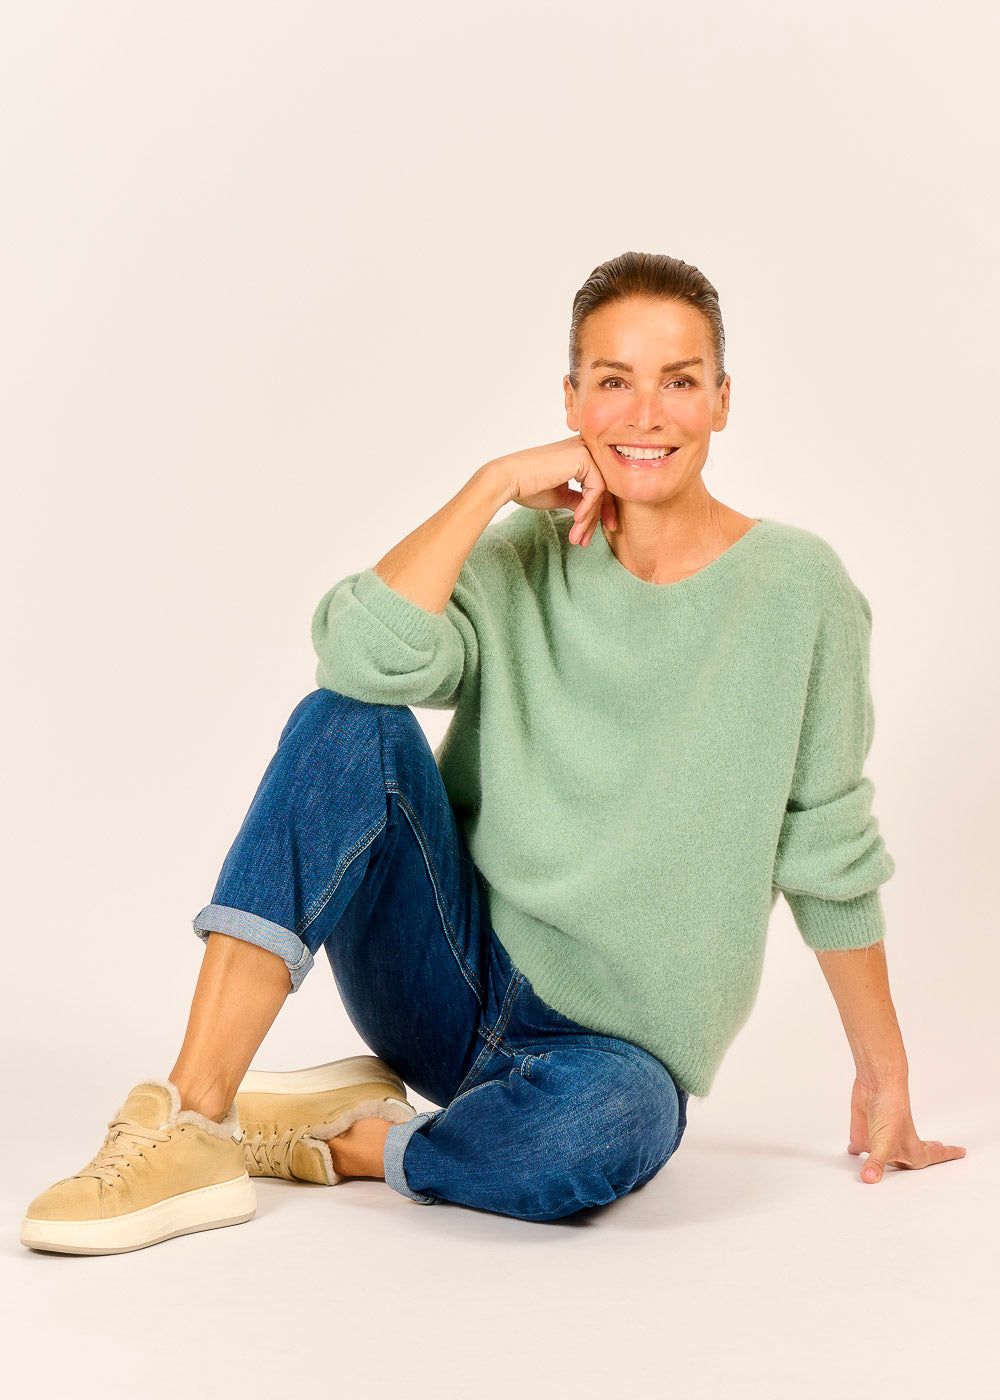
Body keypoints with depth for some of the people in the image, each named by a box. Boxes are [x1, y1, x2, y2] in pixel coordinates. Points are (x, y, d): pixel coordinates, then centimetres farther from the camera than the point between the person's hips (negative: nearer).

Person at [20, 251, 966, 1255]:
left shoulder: (798, 588, -4)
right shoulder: (524, 560, 1)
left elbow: (828, 851, 2)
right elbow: (365, 656, -21)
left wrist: (884, 1071, 6)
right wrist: (495, 483, -17)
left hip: (606, 1044, -1)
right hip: (456, 974, 2)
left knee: (617, 1120, -39)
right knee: (351, 725, -25)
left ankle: (336, 1141, -11)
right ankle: (193, 1122, -26)